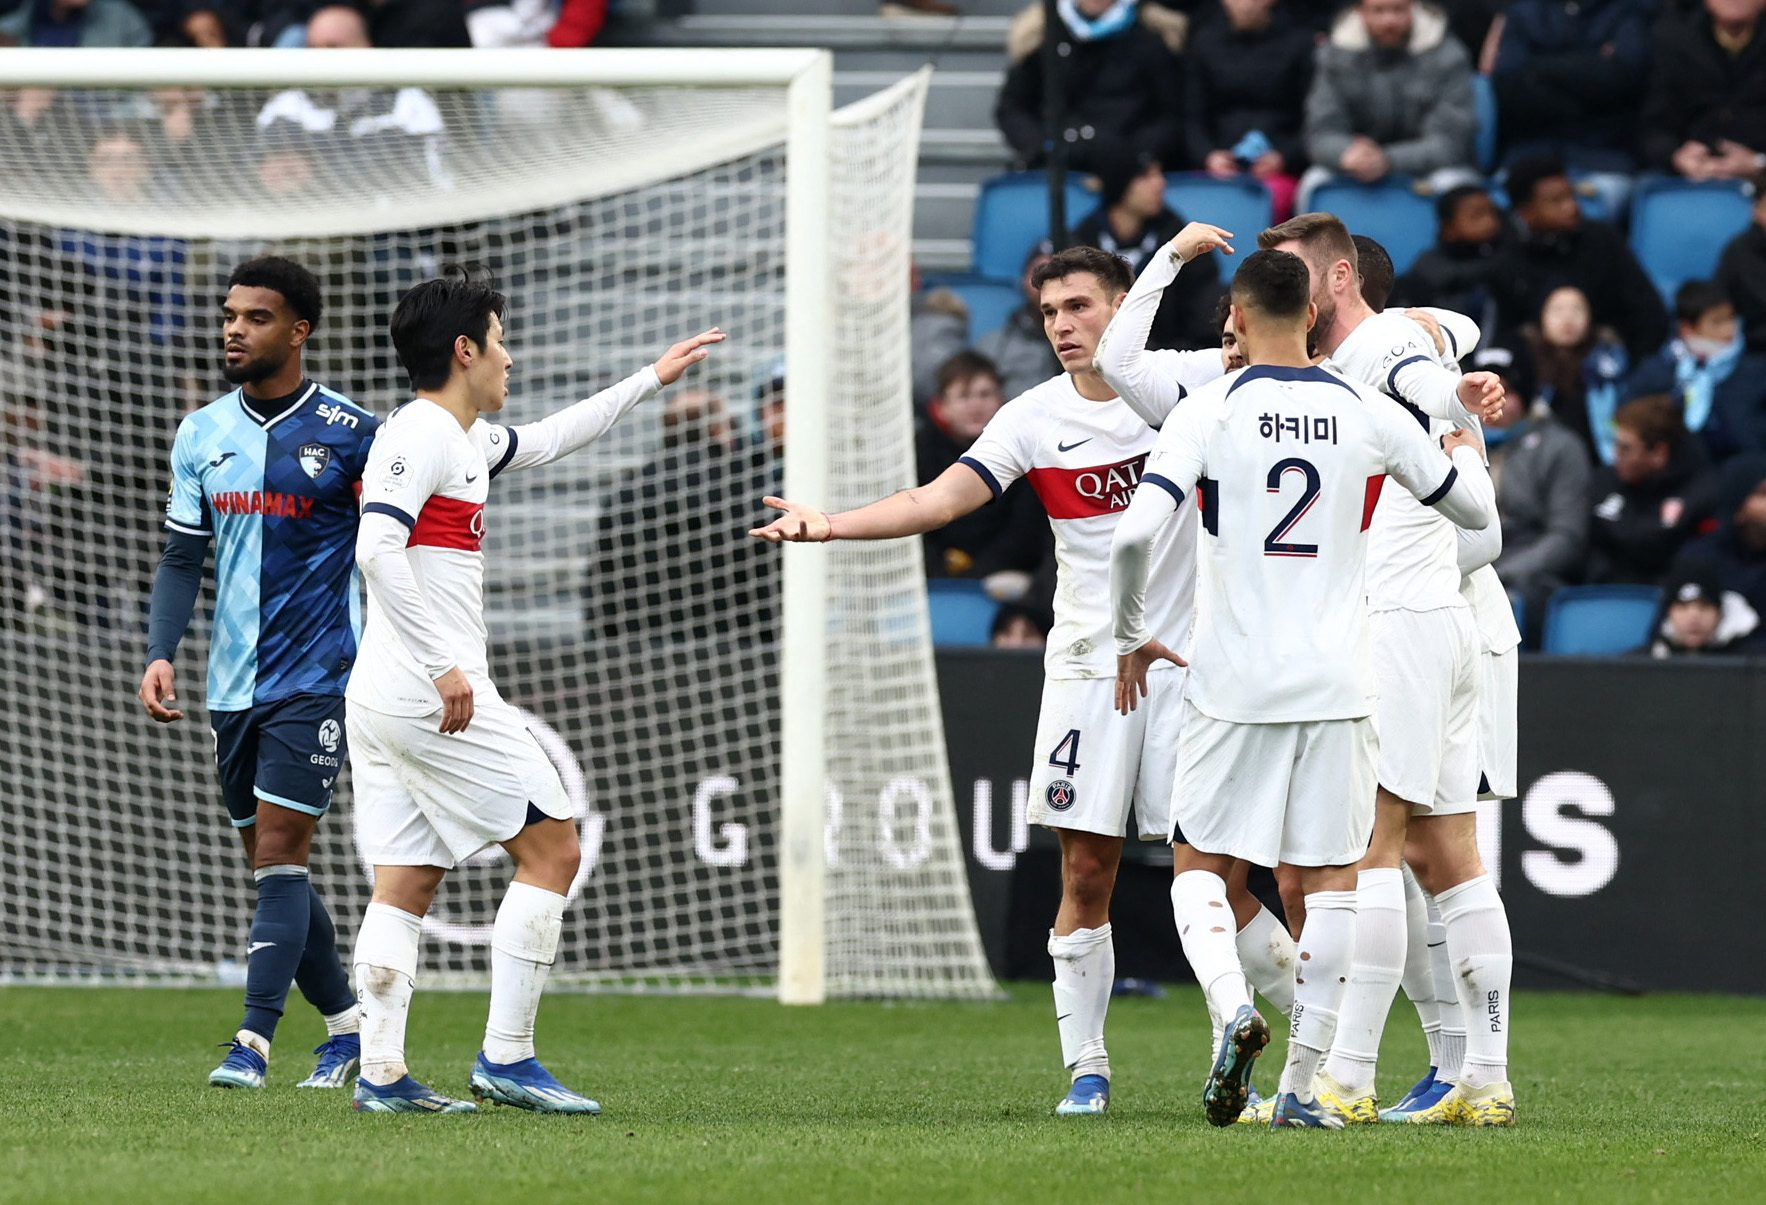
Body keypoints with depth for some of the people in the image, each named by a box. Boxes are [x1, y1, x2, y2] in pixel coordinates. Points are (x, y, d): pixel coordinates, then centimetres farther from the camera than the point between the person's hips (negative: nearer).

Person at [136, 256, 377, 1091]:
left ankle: (253, 1040, -15)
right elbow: (182, 559, 11)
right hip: (234, 680, 6)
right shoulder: (202, 436, 9)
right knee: (269, 866, 9)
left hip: (315, 679, -6)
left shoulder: (350, 433, -5)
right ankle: (346, 1024, 22)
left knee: (279, 856, -13)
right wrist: (160, 654, -3)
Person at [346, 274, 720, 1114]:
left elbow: (547, 441, 37)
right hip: (435, 698, -10)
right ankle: (506, 1057, -5)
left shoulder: (465, 439, 19)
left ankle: (380, 1073, 1)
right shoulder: (420, 435, -12)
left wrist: (651, 379, 42)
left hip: (383, 698, 10)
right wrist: (444, 666, -25)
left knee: (405, 883, 6)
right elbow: (378, 548, -23)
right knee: (552, 849, -3)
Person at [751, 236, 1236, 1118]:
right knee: (1085, 872, -2)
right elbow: (936, 501, -8)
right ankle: (1086, 1067, 7)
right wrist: (831, 524, -20)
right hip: (1090, 668, 1)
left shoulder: (1190, 381, -1)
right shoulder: (1034, 419, 0)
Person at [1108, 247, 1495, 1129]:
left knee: (1199, 865, 11)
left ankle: (1233, 1007, -17)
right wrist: (1467, 440, 36)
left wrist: (1131, 637, 1)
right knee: (1331, 880, 7)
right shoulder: (1369, 416, 2)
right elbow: (1475, 510, 14)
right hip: (1337, 684, 2)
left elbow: (1134, 534, -15)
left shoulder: (1208, 413, -6)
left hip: (1233, 683, -2)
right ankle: (1302, 1086, 3)